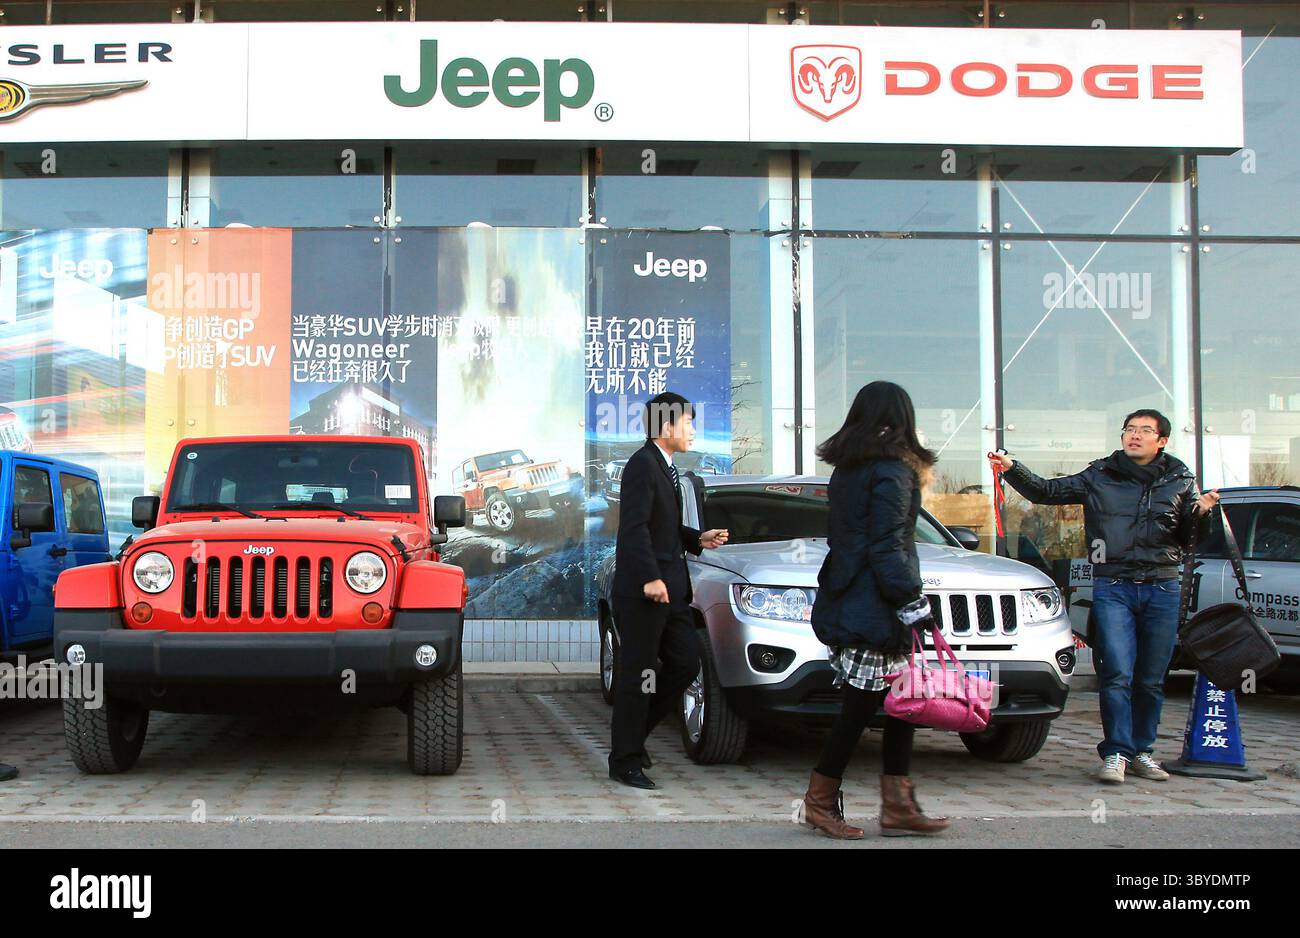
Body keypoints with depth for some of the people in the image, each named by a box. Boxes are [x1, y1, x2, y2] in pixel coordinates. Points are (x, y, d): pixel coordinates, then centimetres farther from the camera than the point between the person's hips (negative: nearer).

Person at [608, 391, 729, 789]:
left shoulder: (665, 467, 18)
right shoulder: (642, 465, -12)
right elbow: (635, 527, -21)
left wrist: (698, 539, 11)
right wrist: (650, 578, -28)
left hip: (670, 588, 9)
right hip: (642, 590, -9)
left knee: (685, 665, 10)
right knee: (637, 674, -1)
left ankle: (633, 730, 24)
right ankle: (625, 760, 9)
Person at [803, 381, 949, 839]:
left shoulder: (847, 469, 16)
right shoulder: (892, 470, -11)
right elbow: (887, 548, -16)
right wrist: (911, 602, -15)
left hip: (845, 598, 9)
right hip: (874, 608, -9)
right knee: (859, 706, -2)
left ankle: (898, 806, 11)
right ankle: (821, 801, 7)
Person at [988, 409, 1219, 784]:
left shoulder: (1180, 481, 9)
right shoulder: (1099, 477, 6)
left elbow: (1189, 540, 13)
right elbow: (1046, 492, 12)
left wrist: (1201, 515, -7)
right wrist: (1012, 469, -1)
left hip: (1162, 589, 2)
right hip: (1112, 587, -2)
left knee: (1152, 680, 7)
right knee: (1117, 675, -11)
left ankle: (1142, 751, 18)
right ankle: (1116, 753, -6)